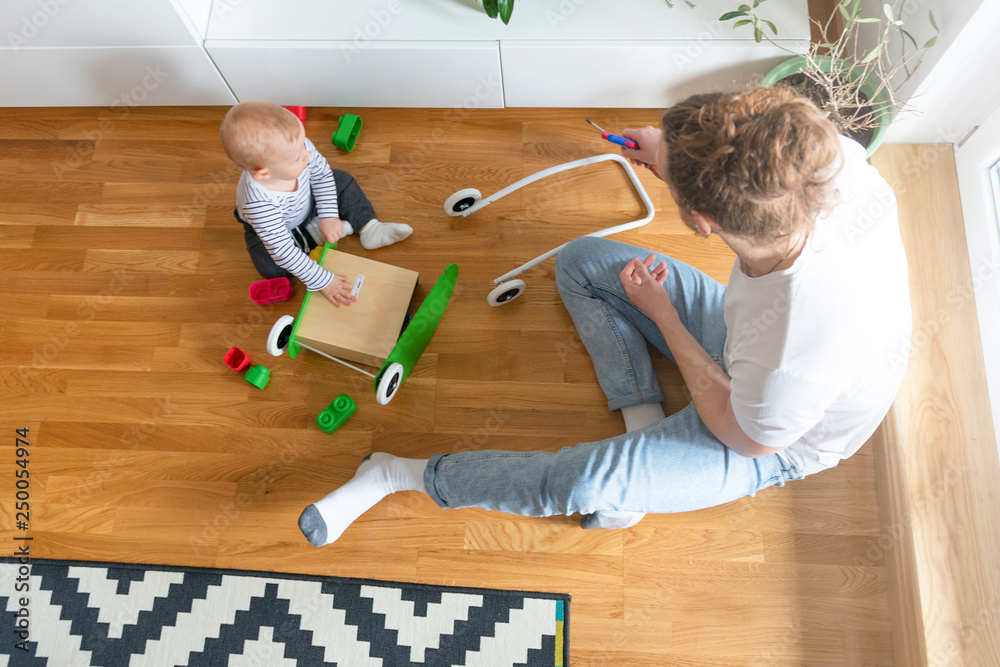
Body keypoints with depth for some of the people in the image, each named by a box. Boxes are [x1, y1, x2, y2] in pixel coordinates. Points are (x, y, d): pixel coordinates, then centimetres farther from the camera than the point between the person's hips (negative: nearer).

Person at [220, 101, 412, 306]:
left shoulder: (298, 146, -35)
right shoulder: (259, 204, -46)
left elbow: (322, 174, -13)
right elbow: (283, 251, -39)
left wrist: (329, 215, -16)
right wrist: (323, 282, -36)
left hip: (307, 203, 4)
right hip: (273, 227, -4)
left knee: (342, 180, -4)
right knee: (270, 268, -26)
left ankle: (369, 229, -4)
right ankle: (315, 233, -9)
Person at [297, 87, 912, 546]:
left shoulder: (792, 356, -45)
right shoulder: (835, 153, -32)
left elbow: (745, 437, -21)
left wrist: (661, 314, -16)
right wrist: (679, 154, 2)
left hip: (769, 445, -6)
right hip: (741, 331, 7)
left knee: (582, 482, -29)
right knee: (581, 261, -2)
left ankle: (400, 474, -6)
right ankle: (646, 426, 2)